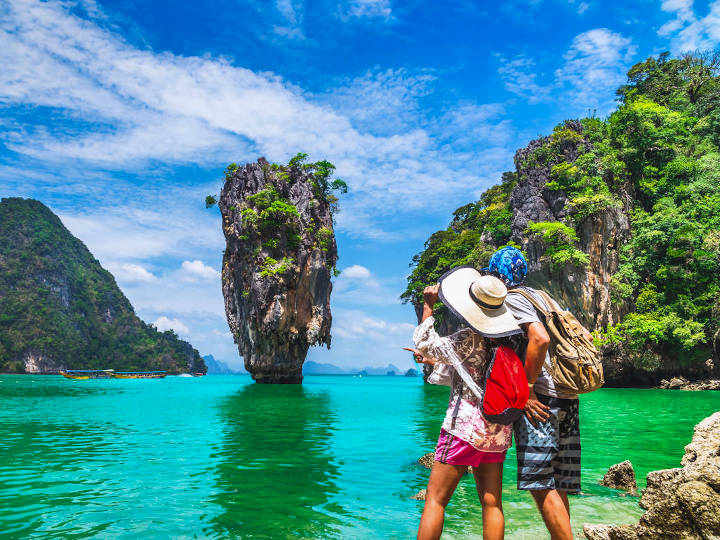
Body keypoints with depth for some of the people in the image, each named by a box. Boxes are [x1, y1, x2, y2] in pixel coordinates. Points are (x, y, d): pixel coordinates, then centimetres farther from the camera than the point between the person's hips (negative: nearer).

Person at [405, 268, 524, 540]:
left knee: (435, 499, 1)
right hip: (498, 431, 7)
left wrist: (428, 305, 10)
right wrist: (433, 361, 28)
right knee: (492, 503, 10)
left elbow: (424, 341, 2)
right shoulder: (504, 341, 6)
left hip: (466, 426, -7)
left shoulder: (468, 339, -13)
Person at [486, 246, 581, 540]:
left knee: (541, 485, -7)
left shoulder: (512, 299, -4)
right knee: (556, 485, 11)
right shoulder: (541, 296, 23)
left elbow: (540, 339, -21)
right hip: (568, 397, 9)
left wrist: (526, 389, -16)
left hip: (541, 397, -9)